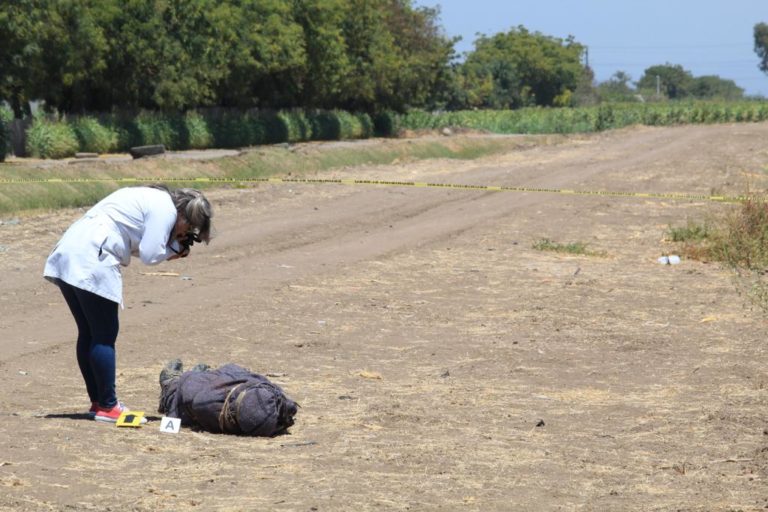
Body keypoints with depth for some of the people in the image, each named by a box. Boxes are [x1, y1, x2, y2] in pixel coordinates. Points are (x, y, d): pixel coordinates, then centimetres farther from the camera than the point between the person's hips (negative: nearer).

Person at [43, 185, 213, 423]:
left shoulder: (152, 198, 23)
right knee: (105, 336, -1)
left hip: (67, 256, 10)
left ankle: (98, 402, 22)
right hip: (90, 263, -10)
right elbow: (149, 255, -9)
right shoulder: (166, 209, -6)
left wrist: (172, 247, 10)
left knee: (89, 334, 15)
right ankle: (107, 407, 5)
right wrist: (175, 247, 8)